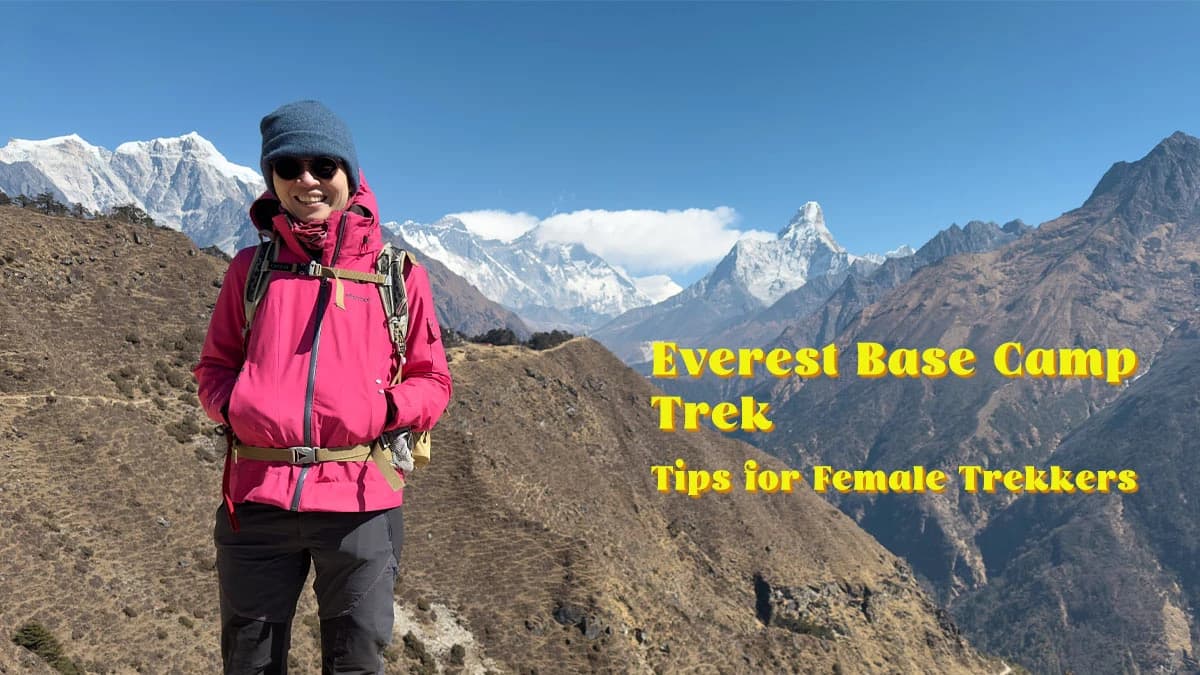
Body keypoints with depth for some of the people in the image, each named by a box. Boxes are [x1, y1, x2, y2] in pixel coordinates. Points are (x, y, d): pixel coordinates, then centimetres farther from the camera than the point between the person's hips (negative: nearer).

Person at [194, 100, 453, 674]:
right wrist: (235, 406, -6)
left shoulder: (400, 276, 5)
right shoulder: (252, 268, 10)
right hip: (258, 498, 2)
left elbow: (433, 382, 8)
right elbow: (213, 367, 16)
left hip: (362, 501, -1)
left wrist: (383, 411, -12)